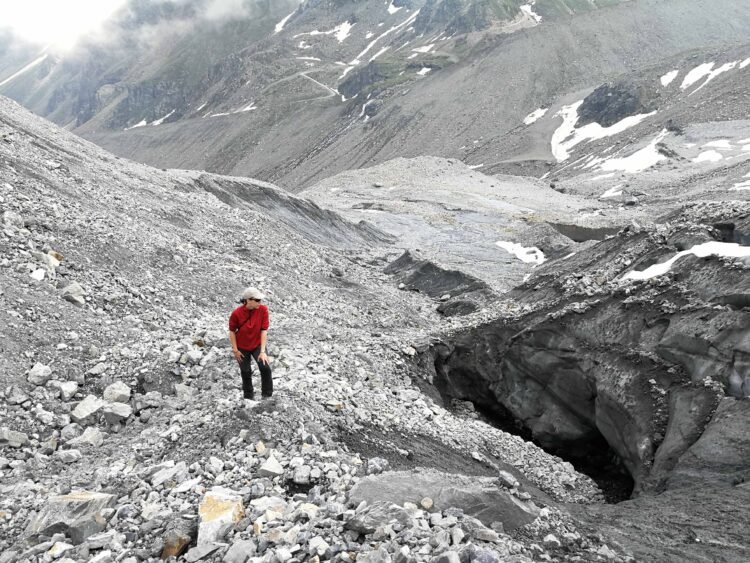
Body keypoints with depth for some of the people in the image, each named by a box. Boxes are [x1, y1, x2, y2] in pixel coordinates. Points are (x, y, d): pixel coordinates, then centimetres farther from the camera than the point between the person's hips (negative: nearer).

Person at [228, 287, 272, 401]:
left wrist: (262, 351, -19)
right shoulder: (236, 313, -23)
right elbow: (232, 331, -9)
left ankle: (267, 395, 2)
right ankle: (248, 396, 36)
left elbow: (264, 330, -18)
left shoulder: (263, 310, -20)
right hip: (242, 348, 0)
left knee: (265, 368, -17)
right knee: (246, 372, 13)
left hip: (257, 345, 0)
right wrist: (235, 350, -6)